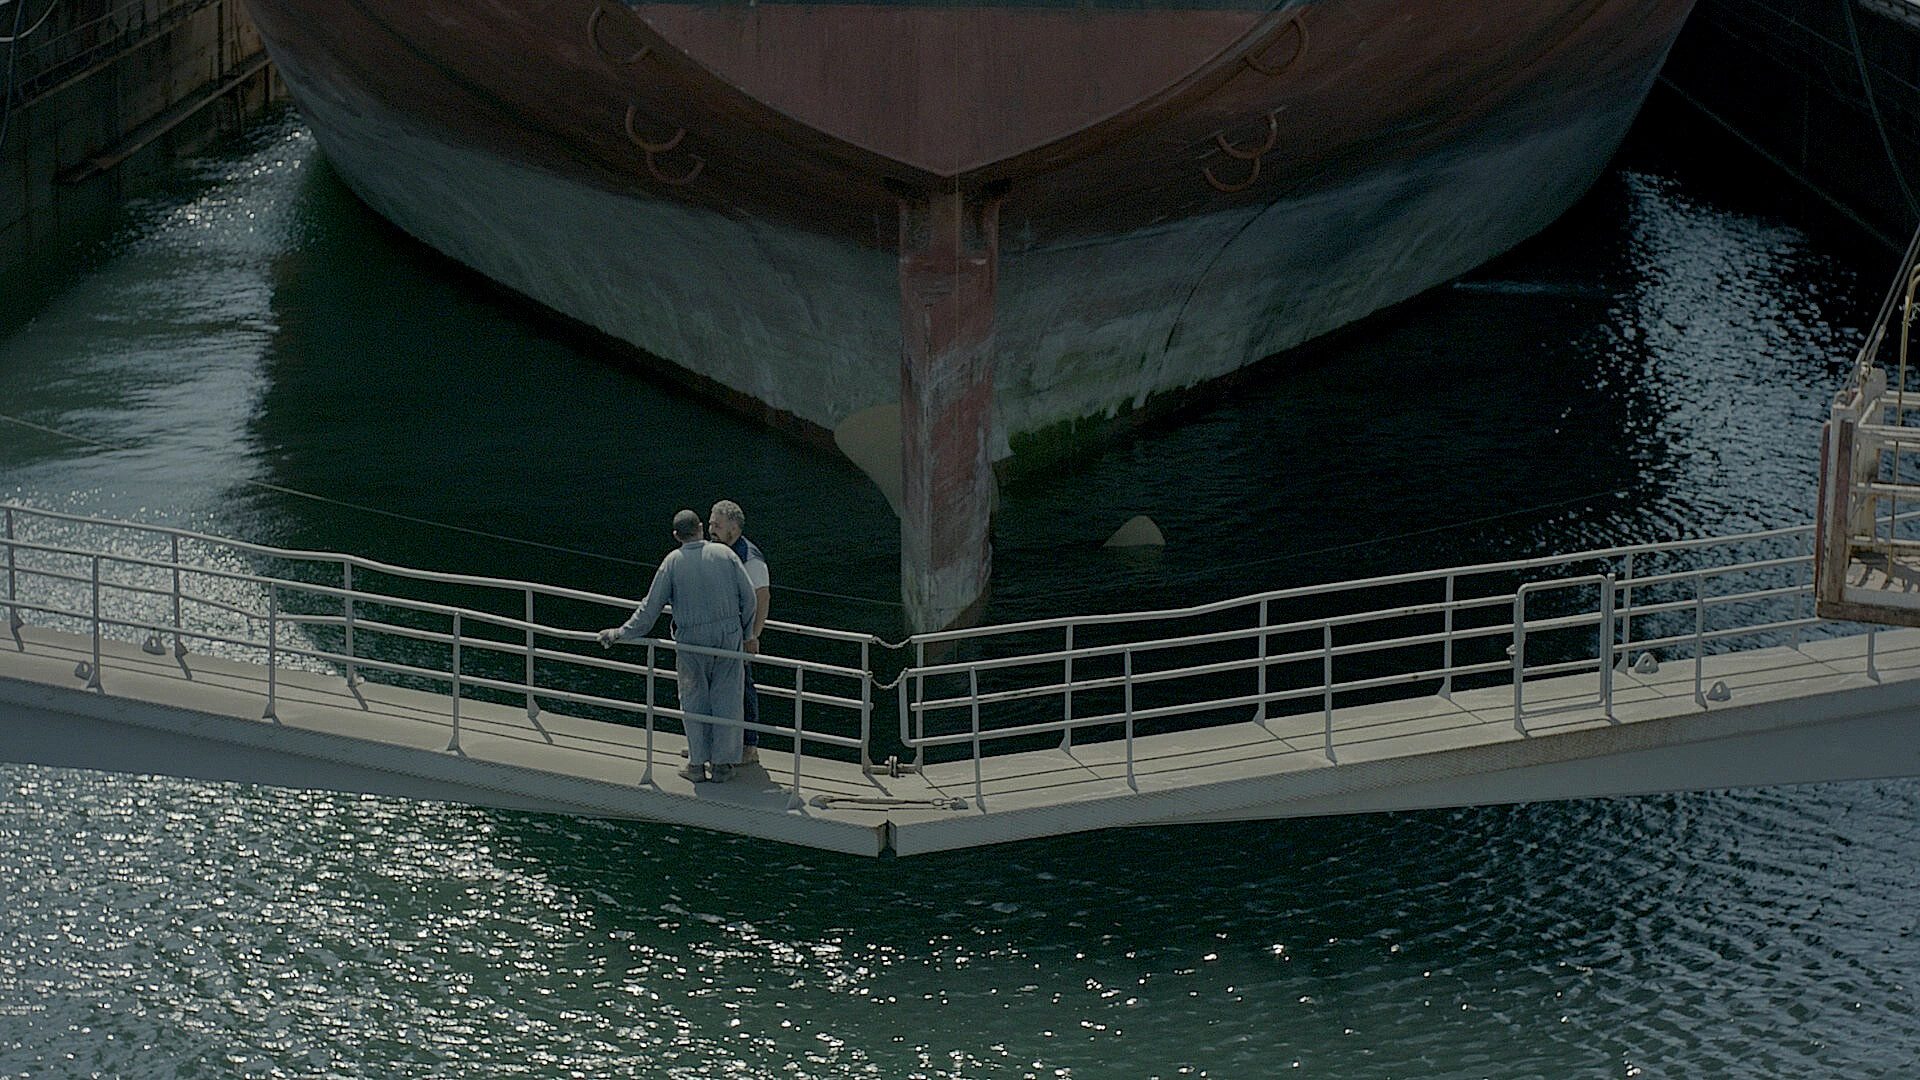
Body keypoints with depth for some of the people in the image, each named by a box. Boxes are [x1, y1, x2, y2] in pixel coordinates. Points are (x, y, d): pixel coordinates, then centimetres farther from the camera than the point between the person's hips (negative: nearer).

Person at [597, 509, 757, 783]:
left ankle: (697, 763, 16)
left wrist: (621, 633, 5)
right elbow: (748, 596, -2)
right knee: (725, 699, 8)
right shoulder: (724, 553, -3)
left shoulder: (673, 562, -7)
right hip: (729, 635, 1)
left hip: (691, 639, -1)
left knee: (694, 699, 12)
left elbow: (651, 607, -5)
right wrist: (746, 633, 11)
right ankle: (722, 764, 13)